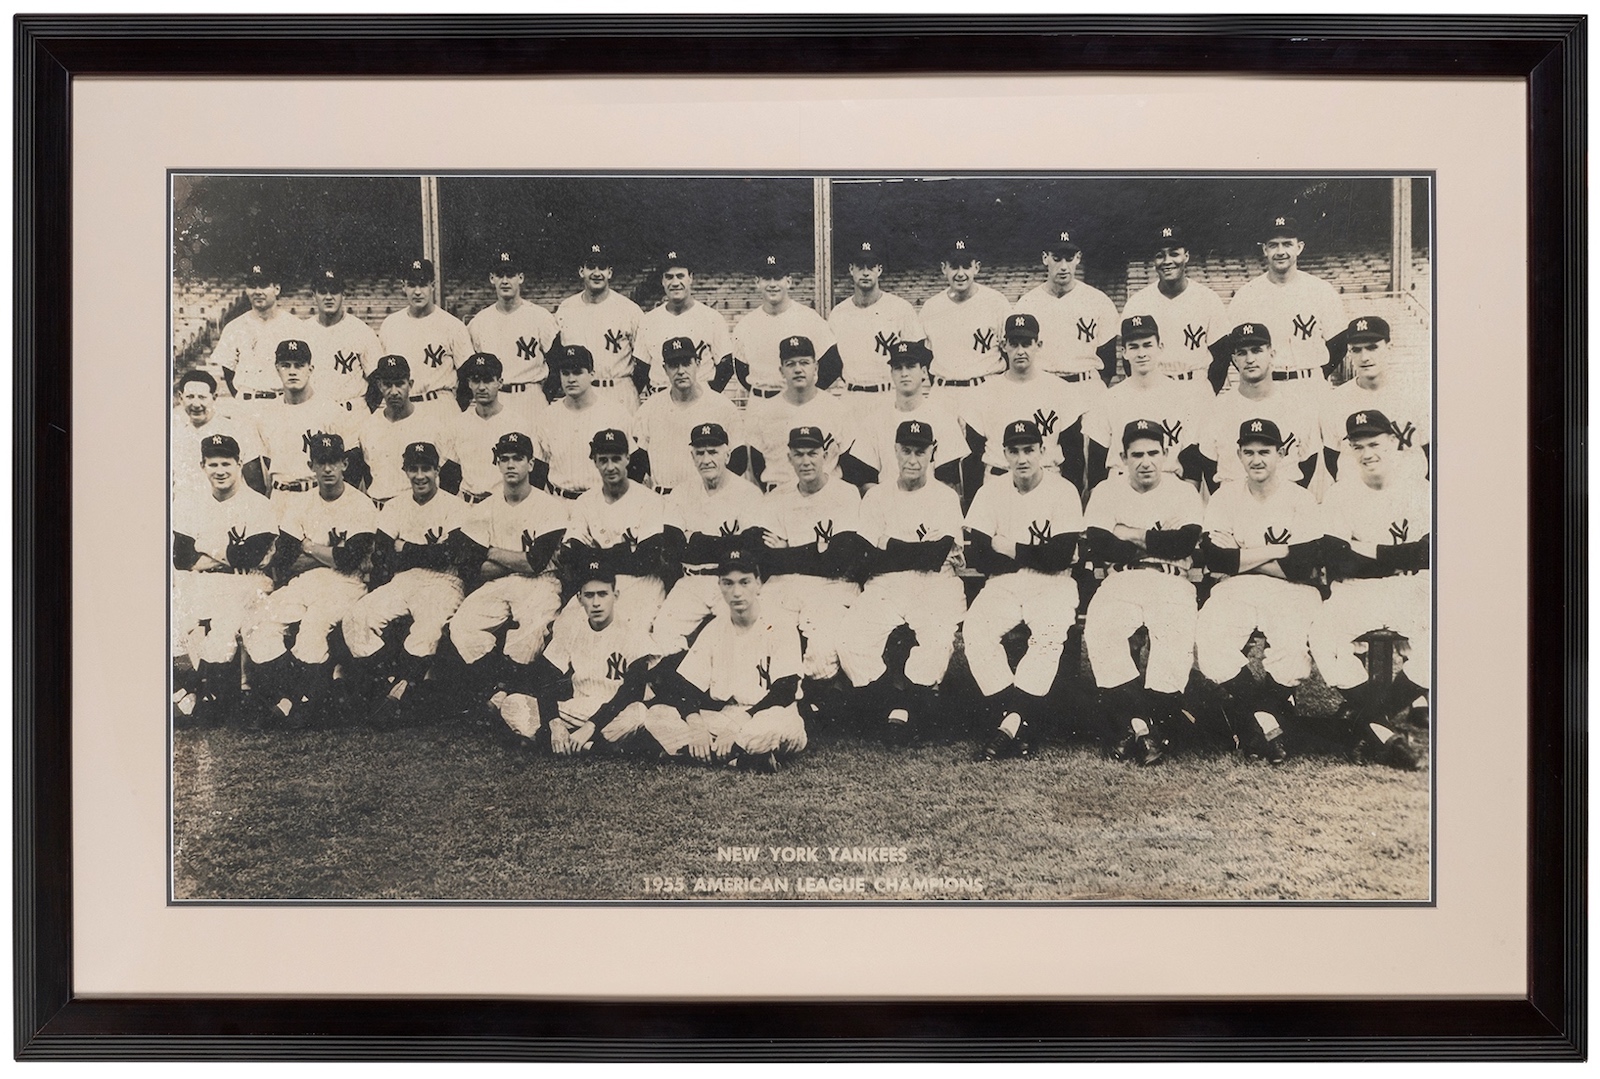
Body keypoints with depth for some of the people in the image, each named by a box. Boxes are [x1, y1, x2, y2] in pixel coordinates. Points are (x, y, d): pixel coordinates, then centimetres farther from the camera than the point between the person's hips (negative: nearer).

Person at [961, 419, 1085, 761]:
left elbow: (1060, 557, -13)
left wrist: (1007, 547, -8)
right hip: (1002, 586, 3)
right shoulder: (990, 493, 6)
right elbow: (975, 555, -5)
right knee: (974, 630, -26)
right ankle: (1018, 726, -25)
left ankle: (1009, 724, -31)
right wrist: (1033, 554, -9)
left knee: (1050, 632, -33)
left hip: (1051, 586, -2)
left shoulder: (1063, 492, -4)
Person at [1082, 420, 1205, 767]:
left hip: (1171, 584, -1)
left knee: (1177, 635, -31)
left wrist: (1131, 535, -5)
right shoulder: (1106, 491, 13)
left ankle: (1135, 726, -24)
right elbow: (1098, 547, -3)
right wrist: (1158, 542, -5)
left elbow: (1186, 542, -9)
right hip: (1120, 582, 1)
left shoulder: (1184, 492, 10)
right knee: (1099, 631, -29)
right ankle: (1141, 724, -27)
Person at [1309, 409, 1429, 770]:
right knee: (1323, 634, -29)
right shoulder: (1341, 495, 3)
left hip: (1415, 592, 0)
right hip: (1357, 593, 1)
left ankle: (1364, 717, -20)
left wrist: (1368, 552, -11)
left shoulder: (1421, 490, 1)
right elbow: (1338, 563, -8)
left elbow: (1428, 554, -12)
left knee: (1434, 636, -32)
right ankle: (1384, 731, -25)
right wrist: (1399, 558, -11)